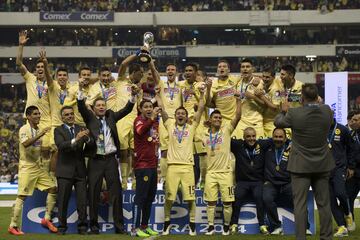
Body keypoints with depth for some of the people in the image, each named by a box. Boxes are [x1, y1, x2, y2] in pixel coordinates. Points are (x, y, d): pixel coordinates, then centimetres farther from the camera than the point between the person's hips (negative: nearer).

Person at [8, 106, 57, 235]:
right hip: (26, 167, -8)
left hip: (37, 166, 8)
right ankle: (13, 226, -3)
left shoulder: (39, 130, 13)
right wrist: (40, 135, -34)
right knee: (22, 196, -9)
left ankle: (47, 219, 8)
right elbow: (25, 143, -29)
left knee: (53, 188, 1)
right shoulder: (24, 129, -9)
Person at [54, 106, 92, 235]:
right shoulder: (58, 130, 1)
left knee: (82, 200, -1)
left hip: (80, 170, 3)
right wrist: (75, 140, -32)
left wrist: (87, 138, -24)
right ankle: (62, 227, 10)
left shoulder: (81, 129, 11)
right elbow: (61, 146, -17)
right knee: (63, 200, 1)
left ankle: (82, 227, 6)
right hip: (65, 170, -2)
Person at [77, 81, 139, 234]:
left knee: (116, 192, 0)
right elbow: (81, 107, -9)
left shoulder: (111, 116, 12)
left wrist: (133, 96, -11)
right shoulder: (90, 118, 6)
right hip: (95, 160, -2)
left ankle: (119, 225, 4)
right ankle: (94, 225, 9)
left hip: (110, 159, 2)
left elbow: (126, 110, 5)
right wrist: (81, 91, -23)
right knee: (94, 193, 0)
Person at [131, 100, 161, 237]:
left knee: (150, 196, 11)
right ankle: (135, 228, -8)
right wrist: (152, 118, -35)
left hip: (153, 165, 8)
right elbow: (140, 130, -31)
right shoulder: (139, 120, -7)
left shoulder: (155, 122, 15)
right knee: (140, 196, -9)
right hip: (142, 165, -8)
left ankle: (145, 226, 19)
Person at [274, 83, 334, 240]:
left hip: (301, 166, -3)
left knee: (300, 204, 0)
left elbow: (278, 122, 2)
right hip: (322, 165, 3)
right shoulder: (326, 111, -8)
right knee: (324, 203, 10)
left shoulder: (294, 114, -18)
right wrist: (316, 103, 31)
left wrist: (284, 111, 22)